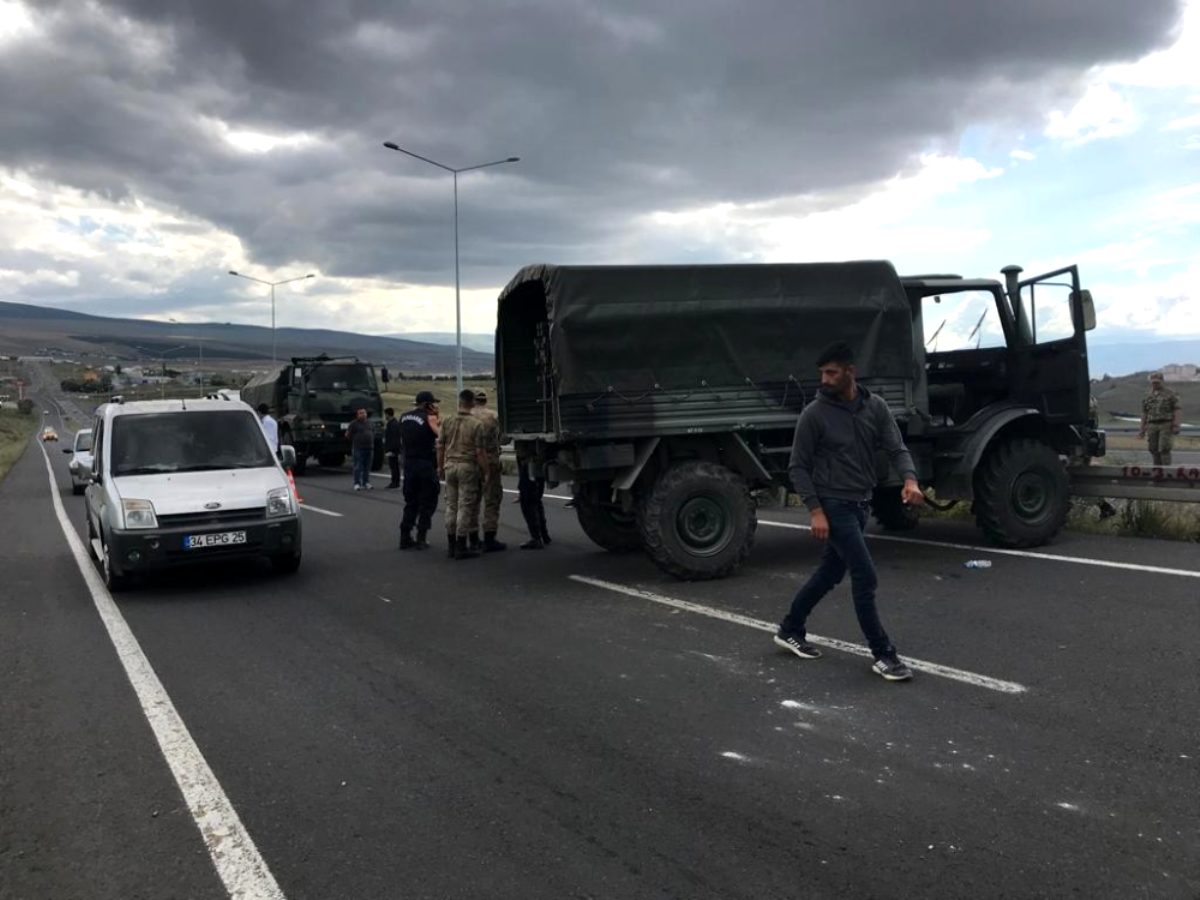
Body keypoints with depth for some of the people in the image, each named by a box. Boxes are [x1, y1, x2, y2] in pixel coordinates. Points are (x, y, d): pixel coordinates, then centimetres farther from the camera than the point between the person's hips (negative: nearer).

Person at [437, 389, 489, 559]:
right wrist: (485, 471, -3)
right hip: (467, 467, -5)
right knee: (465, 506, 0)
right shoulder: (476, 424, -10)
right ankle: (461, 547, 2)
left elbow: (440, 446, 7)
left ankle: (451, 545, 17)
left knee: (451, 505, 12)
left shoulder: (447, 422, 3)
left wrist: (440, 467, 18)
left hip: (450, 466, 5)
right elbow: (479, 451, -12)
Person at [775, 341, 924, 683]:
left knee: (830, 572, 16)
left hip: (860, 504, 6)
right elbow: (798, 467, -9)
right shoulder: (814, 414, -12)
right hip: (833, 505, -6)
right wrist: (815, 510, -18)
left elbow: (896, 448, -3)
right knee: (865, 576, -9)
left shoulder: (875, 406, 1)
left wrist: (910, 479, -24)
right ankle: (883, 654, 2)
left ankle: (790, 629, 32)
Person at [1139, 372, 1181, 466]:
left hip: (1166, 426, -4)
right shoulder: (1148, 397, 14)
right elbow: (1144, 414, 14)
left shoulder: (1170, 394, 1)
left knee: (1164, 449, -14)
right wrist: (1142, 430, 10)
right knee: (1154, 450, 1)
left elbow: (1177, 411, -5)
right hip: (1152, 427, 4)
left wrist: (1176, 426, -17)